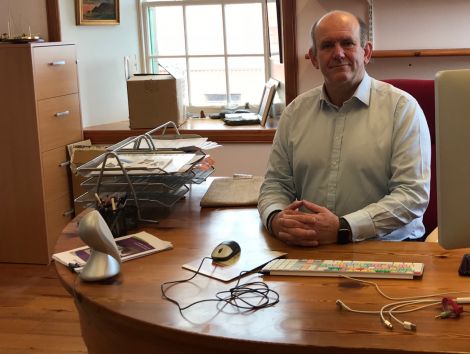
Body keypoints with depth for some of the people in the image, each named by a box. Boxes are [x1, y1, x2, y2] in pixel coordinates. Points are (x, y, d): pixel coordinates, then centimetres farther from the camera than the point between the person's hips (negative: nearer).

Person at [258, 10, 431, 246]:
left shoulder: (402, 107, -1)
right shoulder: (295, 112, 11)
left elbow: (413, 194, -10)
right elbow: (275, 184, 13)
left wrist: (343, 228, -21)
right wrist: (276, 219, -10)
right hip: (308, 248, 3)